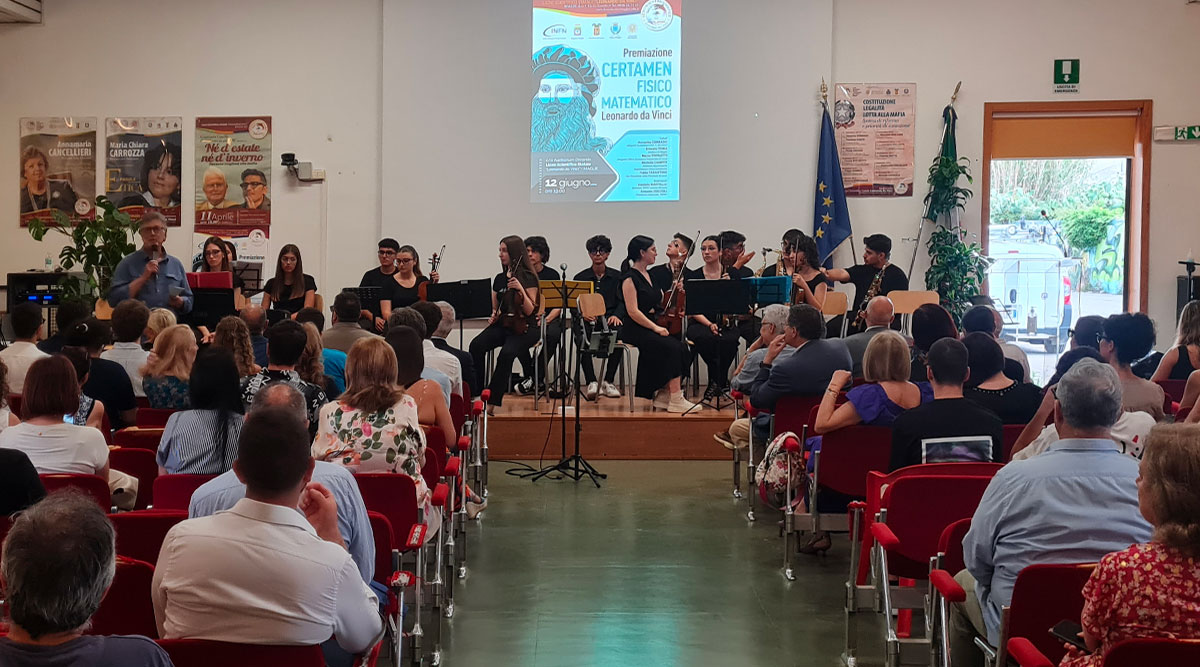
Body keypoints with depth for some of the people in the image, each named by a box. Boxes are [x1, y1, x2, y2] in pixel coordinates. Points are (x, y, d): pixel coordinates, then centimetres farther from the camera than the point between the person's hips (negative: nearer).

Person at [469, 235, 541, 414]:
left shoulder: (528, 278, -3)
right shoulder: (499, 278, 15)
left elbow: (529, 311, -10)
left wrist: (521, 290, -22)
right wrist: (493, 315, 5)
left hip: (523, 327, -5)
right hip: (502, 324, 6)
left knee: (506, 353, -35)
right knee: (476, 345, -26)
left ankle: (492, 401, -26)